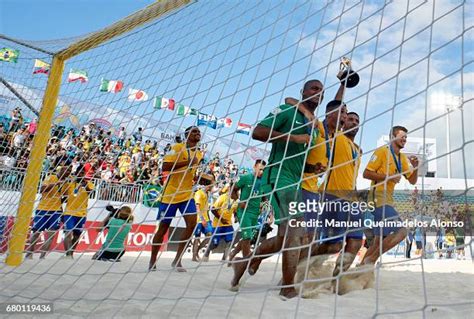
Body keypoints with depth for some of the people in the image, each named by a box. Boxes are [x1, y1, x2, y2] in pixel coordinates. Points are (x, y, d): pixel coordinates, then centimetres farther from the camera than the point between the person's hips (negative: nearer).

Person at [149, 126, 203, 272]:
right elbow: (165, 167, -19)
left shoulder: (200, 154, 12)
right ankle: (152, 261, 20)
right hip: (170, 194, -5)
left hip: (187, 195, 5)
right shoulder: (178, 147, -8)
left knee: (192, 223, -11)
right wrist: (187, 162, -22)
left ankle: (177, 260, 1)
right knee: (163, 228, 3)